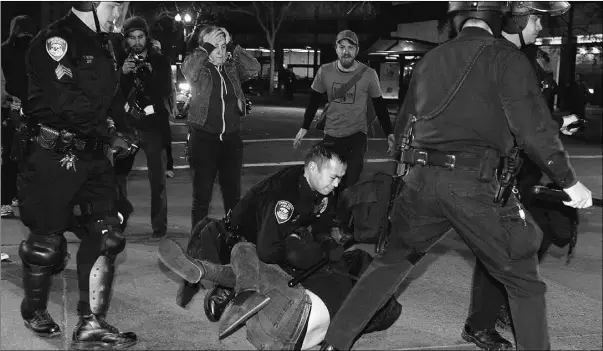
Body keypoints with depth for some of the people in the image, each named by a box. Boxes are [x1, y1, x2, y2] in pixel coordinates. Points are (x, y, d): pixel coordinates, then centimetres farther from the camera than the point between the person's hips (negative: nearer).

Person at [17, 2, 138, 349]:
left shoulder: (106, 44, 12)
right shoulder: (54, 40, -14)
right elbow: (66, 102, -23)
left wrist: (109, 138, 5)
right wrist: (108, 134, -17)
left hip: (95, 154, 7)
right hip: (56, 155, -7)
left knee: (107, 234, 0)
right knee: (47, 239, 6)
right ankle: (34, 309, 31)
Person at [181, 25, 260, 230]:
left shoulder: (232, 68, 6)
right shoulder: (199, 69, -3)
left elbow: (254, 68, -8)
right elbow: (187, 69, -24)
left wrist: (232, 47, -11)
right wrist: (206, 47, -19)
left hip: (231, 138, 3)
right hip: (204, 138, -3)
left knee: (233, 194, 10)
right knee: (202, 195, 3)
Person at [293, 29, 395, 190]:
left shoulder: (368, 74, -10)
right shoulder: (324, 71, -5)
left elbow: (379, 106, 0)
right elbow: (314, 101, 8)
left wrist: (389, 133, 1)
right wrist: (304, 128, 8)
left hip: (357, 136, -2)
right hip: (331, 135, 2)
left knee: (350, 184, -9)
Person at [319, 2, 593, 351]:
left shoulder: (431, 59, 15)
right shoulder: (505, 56, -2)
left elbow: (403, 127, 22)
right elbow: (535, 129, -9)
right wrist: (570, 182, 1)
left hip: (421, 179, 6)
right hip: (475, 184, -5)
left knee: (392, 261, 21)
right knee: (524, 281, 10)